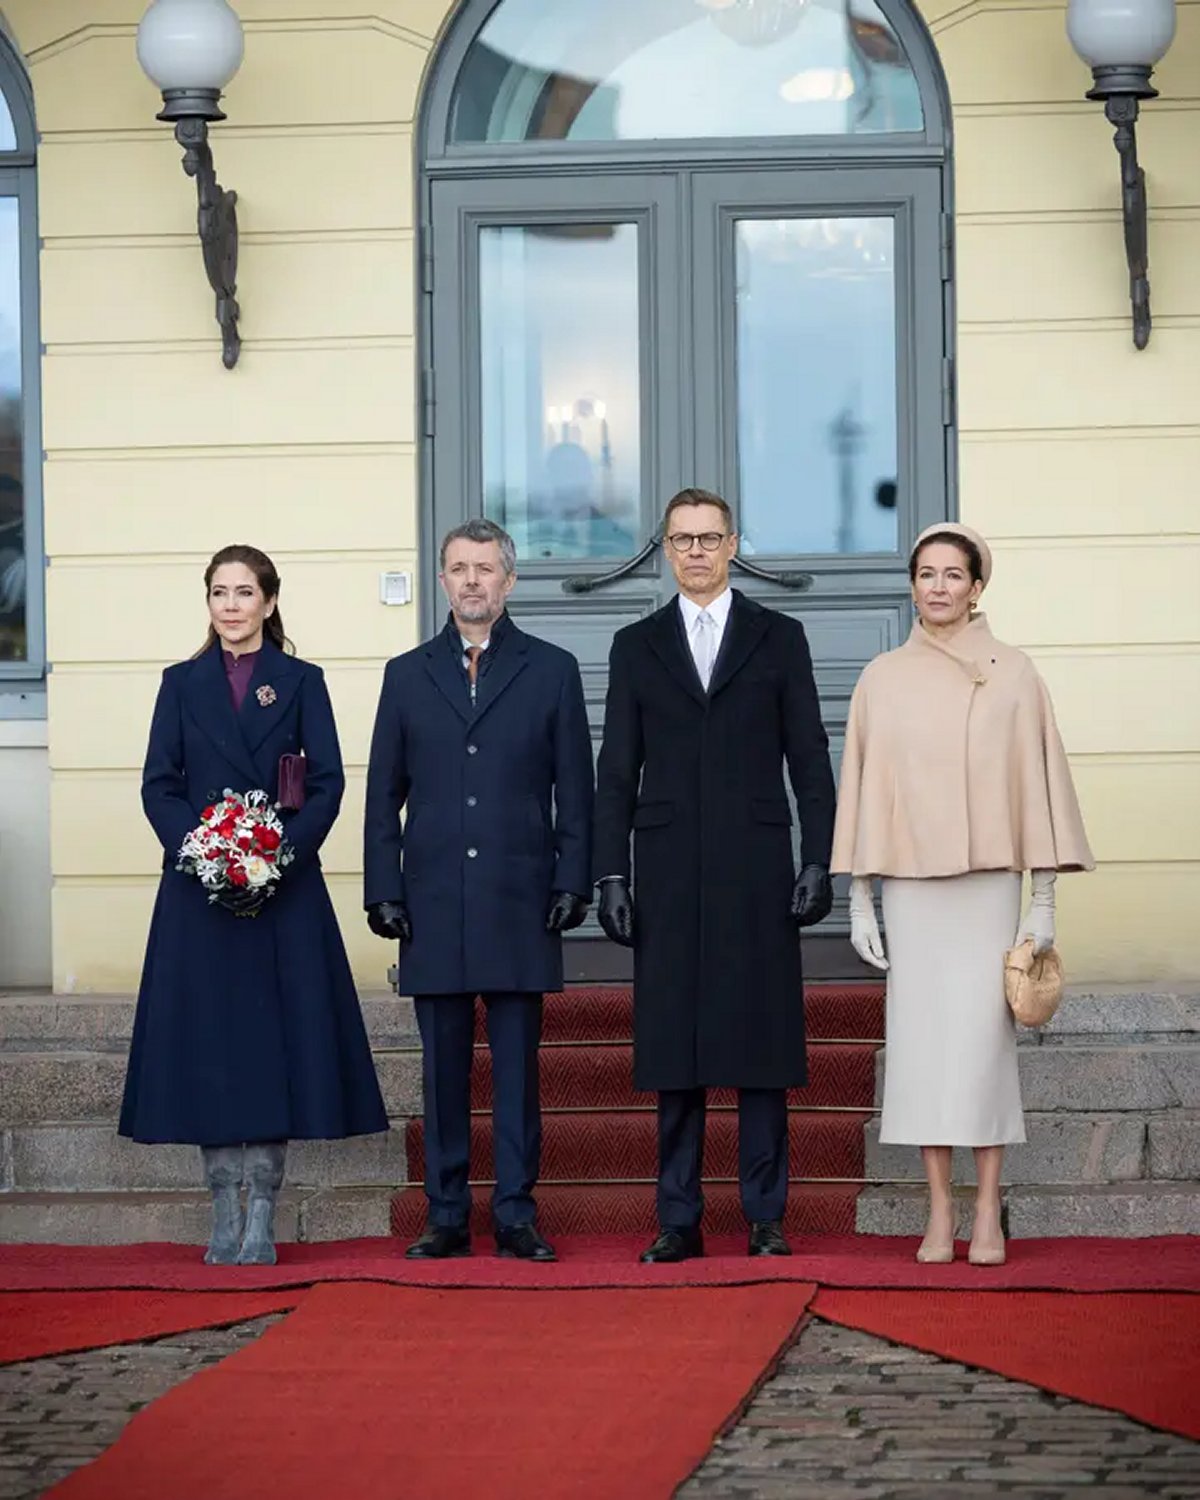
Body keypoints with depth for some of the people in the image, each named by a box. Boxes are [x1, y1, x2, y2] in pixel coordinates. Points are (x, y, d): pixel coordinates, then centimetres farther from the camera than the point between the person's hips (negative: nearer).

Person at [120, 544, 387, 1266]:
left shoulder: (302, 682, 7)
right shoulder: (183, 684, 10)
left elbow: (327, 783, 1)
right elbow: (159, 785, 5)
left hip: (284, 888, -1)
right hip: (199, 889, 1)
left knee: (278, 1040, -3)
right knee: (207, 1044, 0)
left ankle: (263, 1222, 1)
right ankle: (226, 1220, 7)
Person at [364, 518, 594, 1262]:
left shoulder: (552, 670, 7)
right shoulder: (408, 675, 11)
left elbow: (574, 789, 5)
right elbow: (384, 795, 10)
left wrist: (572, 883, -3)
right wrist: (383, 890, 2)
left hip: (521, 903, -1)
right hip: (434, 906, 1)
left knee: (518, 1066, 1)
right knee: (444, 1067, 4)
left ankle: (516, 1214, 6)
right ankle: (447, 1216, 9)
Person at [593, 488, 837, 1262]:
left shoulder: (779, 638, 8)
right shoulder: (637, 645, 11)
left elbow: (810, 759, 5)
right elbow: (617, 772, 9)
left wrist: (818, 863, -4)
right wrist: (611, 875, 1)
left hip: (756, 872, -1)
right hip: (669, 878, 1)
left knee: (761, 1049, 0)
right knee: (673, 1050, 1)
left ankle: (767, 1218, 5)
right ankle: (679, 1221, 6)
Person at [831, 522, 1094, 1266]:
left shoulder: (1013, 673, 1)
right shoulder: (883, 678, 6)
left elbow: (1039, 782, 1)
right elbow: (862, 788, 9)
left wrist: (1045, 900, -2)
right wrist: (859, 901, 5)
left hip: (988, 882, -2)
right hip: (910, 884, 2)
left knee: (983, 1036, -6)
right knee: (921, 1038, 1)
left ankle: (988, 1214, 1)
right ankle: (939, 1213, 6)